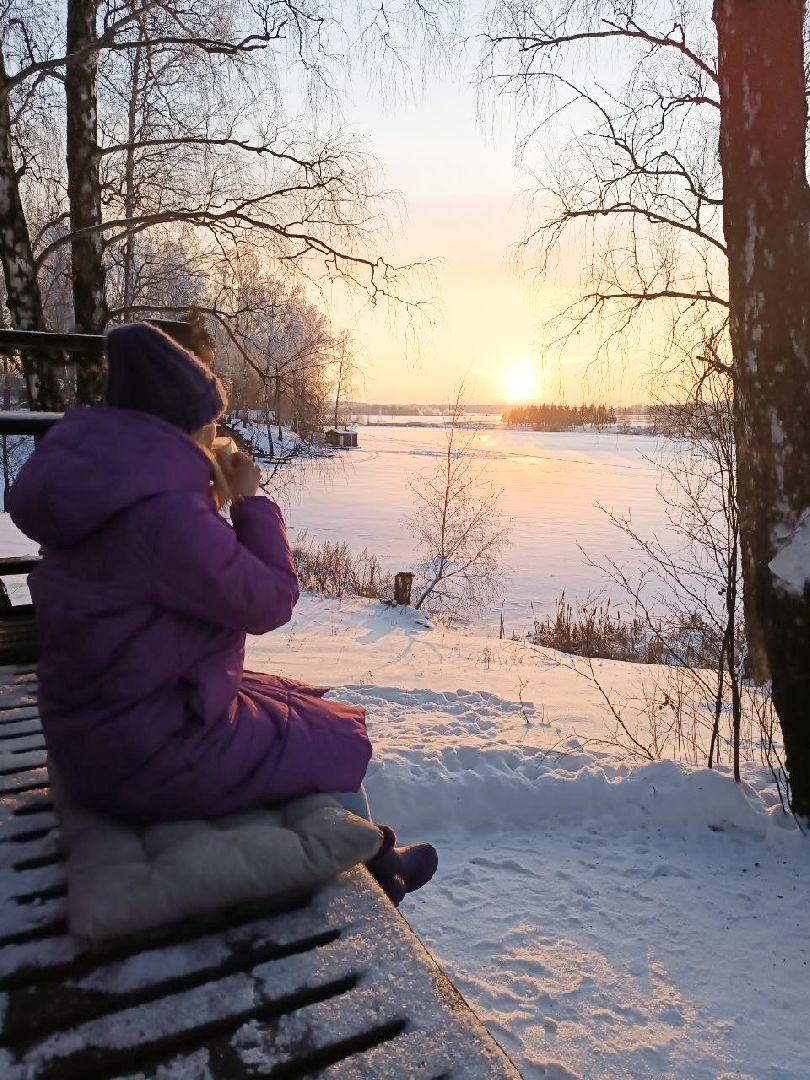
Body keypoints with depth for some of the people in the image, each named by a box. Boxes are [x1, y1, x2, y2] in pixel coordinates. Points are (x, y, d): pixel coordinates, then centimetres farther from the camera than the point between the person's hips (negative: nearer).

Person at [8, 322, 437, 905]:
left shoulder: (104, 486, 1)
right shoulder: (165, 508, -29)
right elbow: (271, 601, -19)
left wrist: (217, 499, 5)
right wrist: (252, 501, -9)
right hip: (155, 755, -9)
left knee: (300, 711, 23)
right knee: (338, 741, 10)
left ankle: (371, 853, 37)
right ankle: (374, 871, 37)